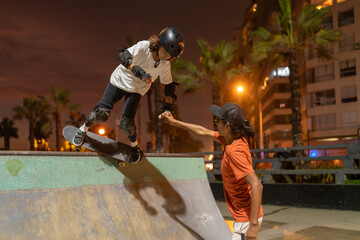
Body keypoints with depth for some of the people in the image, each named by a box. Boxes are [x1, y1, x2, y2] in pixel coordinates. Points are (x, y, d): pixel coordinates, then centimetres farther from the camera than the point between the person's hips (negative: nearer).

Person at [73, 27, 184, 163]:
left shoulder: (165, 65, -11)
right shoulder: (144, 46, -23)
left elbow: (169, 85, 2)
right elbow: (123, 55, -35)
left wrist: (167, 106, -8)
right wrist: (137, 70, -50)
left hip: (136, 90, 1)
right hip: (120, 80, -1)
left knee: (126, 123, -13)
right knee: (101, 114, -7)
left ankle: (134, 146, 17)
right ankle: (83, 130, 24)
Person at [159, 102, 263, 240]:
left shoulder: (235, 152, -26)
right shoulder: (231, 138, 1)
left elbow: (257, 186, -32)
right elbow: (203, 132, 16)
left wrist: (253, 225, -31)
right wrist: (173, 122, 22)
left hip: (247, 219, -10)